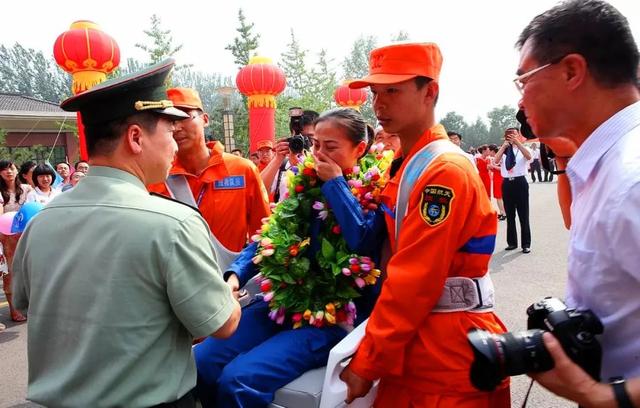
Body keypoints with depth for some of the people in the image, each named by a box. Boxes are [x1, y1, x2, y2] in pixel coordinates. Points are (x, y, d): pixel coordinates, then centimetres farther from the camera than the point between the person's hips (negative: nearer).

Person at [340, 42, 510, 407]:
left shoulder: (446, 171, -19)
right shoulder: (406, 165, 9)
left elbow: (413, 281, -21)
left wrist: (367, 363, -15)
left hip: (449, 352, -8)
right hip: (412, 342, 8)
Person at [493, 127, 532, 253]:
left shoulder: (522, 149, 1)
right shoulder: (503, 150, 7)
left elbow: (529, 157, -21)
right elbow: (495, 161, -12)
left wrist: (517, 142, -24)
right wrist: (504, 146, -14)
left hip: (520, 182, -2)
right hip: (507, 184, 3)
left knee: (523, 215, 3)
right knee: (510, 215, 12)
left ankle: (526, 244, 12)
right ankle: (512, 242, 24)